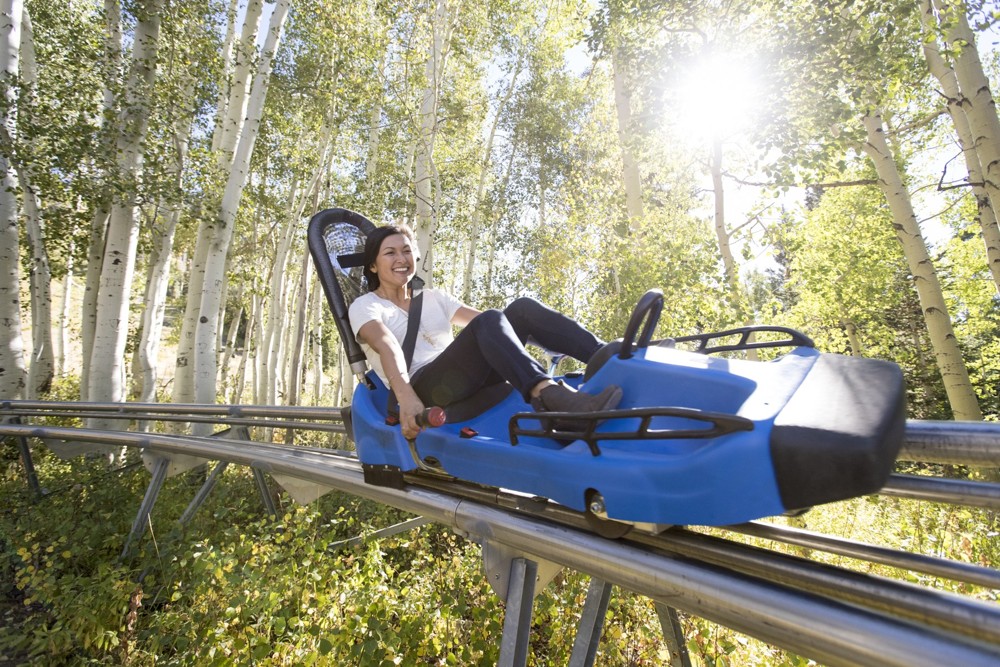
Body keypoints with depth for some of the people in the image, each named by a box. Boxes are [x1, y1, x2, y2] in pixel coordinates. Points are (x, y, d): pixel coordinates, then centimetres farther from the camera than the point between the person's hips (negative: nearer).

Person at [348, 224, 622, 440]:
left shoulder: (432, 298, 23)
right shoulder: (364, 306, 8)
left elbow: (480, 319, 15)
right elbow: (386, 345, -13)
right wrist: (406, 397, -33)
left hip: (472, 382, 5)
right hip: (424, 391, -5)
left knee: (523, 308, -14)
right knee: (489, 322, -31)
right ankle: (548, 394, -54)